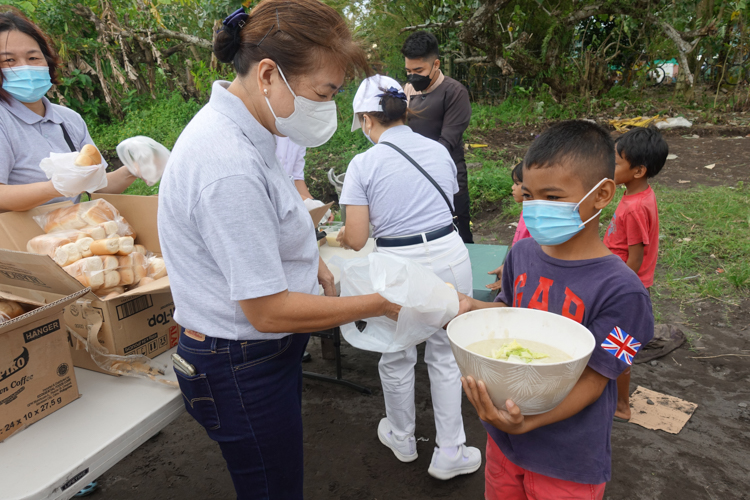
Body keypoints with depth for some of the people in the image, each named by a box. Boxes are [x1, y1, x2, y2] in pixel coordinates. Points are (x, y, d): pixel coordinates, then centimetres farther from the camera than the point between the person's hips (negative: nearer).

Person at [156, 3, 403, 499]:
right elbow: (269, 310, -28)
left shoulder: (244, 132, 1)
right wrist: (380, 303, -19)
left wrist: (314, 262, 5)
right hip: (241, 369, -9)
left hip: (267, 352, 9)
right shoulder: (229, 168, -31)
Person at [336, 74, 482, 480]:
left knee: (396, 357, 19)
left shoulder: (363, 164, -8)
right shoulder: (439, 151, 5)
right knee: (445, 355, 17)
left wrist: (339, 236, 14)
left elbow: (356, 239, -9)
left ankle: (402, 439, 42)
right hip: (449, 255, 3)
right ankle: (449, 453, 29)